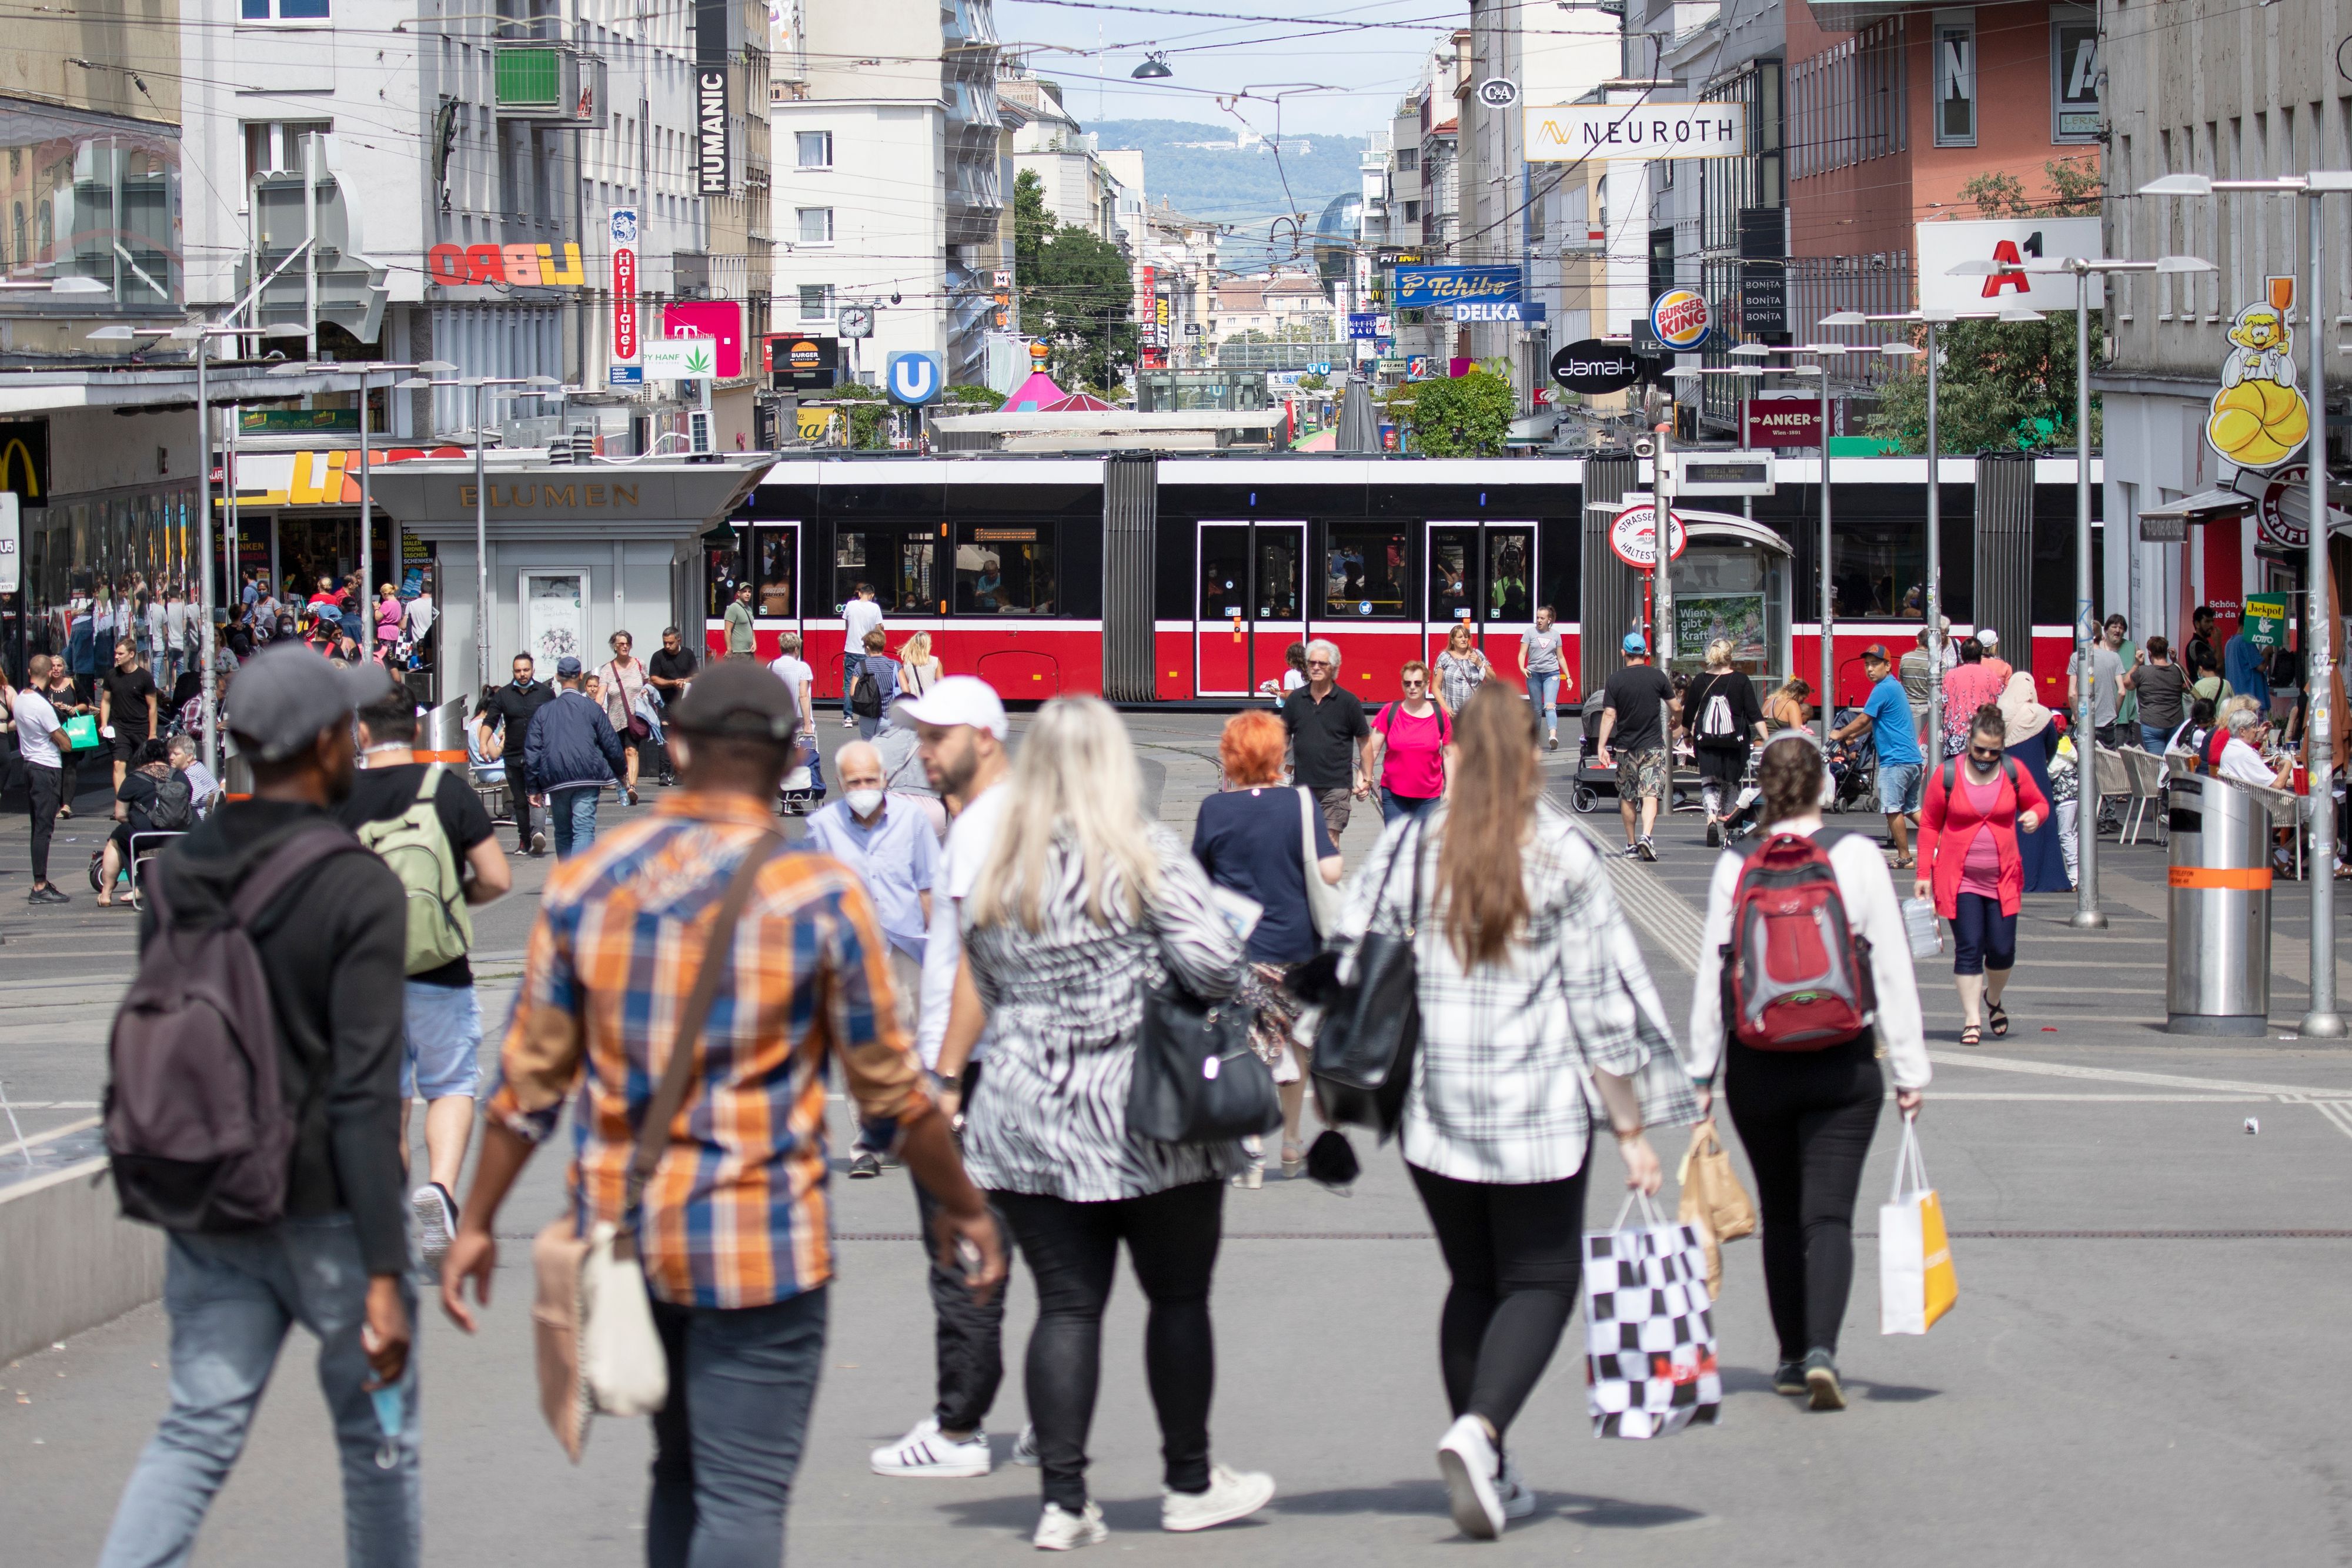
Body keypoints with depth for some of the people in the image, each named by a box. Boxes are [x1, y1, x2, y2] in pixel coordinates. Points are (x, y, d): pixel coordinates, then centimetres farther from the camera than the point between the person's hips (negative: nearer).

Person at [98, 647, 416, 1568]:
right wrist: (384, 1276, -20)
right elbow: (365, 1094, -20)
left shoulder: (178, 877, 3)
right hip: (325, 1214, -5)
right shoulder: (358, 890, -16)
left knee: (198, 1433, 3)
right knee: (377, 1440, 13)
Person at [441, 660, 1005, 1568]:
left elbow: (530, 1078, 4)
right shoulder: (818, 895, -8)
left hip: (621, 1229, 5)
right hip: (758, 1239, -4)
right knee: (744, 1495, -4)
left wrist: (477, 1223, 12)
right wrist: (965, 1209, 10)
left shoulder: (585, 883, 1)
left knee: (682, 1474, 19)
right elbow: (889, 1091, -3)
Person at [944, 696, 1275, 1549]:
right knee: (1179, 1296, 10)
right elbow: (1215, 964, -17)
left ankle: (1063, 1498, -1)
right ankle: (1189, 1484, 20)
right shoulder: (1147, 854, -9)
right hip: (1149, 1123, -4)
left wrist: (949, 1079, 21)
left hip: (1026, 1119, 4)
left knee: (1066, 1304, 4)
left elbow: (980, 988, 11)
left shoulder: (998, 870, 5)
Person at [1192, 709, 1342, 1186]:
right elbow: (1329, 873, -12)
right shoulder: (1300, 803, -9)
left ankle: (1251, 1152, 2)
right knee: (1295, 1040, 18)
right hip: (1295, 944, 1)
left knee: (1246, 1045, 4)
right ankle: (1292, 1142, 28)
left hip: (1235, 949, -1)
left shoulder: (1215, 810, -7)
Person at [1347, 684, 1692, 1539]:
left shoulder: (1406, 847, 0)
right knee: (1540, 1281, 4)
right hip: (1539, 1111, -3)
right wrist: (1632, 1127, 0)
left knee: (1472, 1281, 16)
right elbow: (1600, 999, -4)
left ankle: (1488, 1472, 14)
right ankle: (1478, 1430, -20)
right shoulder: (1561, 854, -5)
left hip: (1432, 1109, 3)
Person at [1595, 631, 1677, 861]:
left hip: (1626, 746, 1)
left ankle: (1631, 844, 19)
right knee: (1651, 794, -6)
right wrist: (1675, 721, 28)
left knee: (1627, 797, 13)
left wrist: (1601, 746, -8)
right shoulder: (1657, 676, -4)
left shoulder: (1615, 681, -4)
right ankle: (1646, 835, -28)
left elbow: (1609, 715, -10)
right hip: (1653, 746, -1)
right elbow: (1674, 707, 5)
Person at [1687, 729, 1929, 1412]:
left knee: (1781, 1215, 15)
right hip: (1841, 1064, -2)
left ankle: (1792, 1358, 22)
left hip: (1757, 1066, 2)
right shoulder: (1857, 857, -4)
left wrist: (1703, 1073, 9)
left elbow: (1711, 975, 1)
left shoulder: (1735, 865, -1)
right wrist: (1909, 1069, 2)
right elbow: (1894, 969, -3)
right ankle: (1821, 1349, -22)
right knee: (1828, 1214, -4)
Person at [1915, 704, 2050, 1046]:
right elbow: (1929, 825, 2)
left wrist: (2035, 815, -10)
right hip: (1958, 878, -2)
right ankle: (1971, 1020, 1)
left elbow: (2040, 803, 16)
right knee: (1968, 948, -7)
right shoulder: (1947, 774, -4)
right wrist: (1923, 874, -2)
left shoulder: (2013, 772, 1)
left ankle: (1993, 1000, 32)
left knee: (2002, 948, 1)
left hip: (2003, 877, 2)